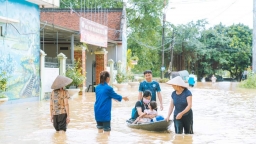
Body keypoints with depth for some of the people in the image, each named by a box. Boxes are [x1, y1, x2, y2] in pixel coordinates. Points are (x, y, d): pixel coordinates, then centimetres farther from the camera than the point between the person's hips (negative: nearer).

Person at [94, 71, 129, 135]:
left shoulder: (97, 87, 6)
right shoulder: (108, 88, -13)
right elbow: (115, 95, 2)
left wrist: (112, 97, 37)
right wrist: (123, 97, 21)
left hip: (97, 111, 6)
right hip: (105, 112, -6)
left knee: (100, 128, 16)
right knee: (107, 130, 0)